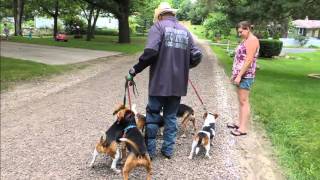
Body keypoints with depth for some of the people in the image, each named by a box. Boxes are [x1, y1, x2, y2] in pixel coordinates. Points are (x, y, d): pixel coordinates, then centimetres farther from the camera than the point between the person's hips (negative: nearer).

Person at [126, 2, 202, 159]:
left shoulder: (158, 26, -4)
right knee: (171, 117, 14)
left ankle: (150, 151, 14)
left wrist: (135, 70, -11)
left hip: (159, 82, -5)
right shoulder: (185, 31, 12)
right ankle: (168, 150, 20)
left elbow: (151, 52, -19)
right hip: (178, 83, 5)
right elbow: (196, 56, 8)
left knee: (153, 116, 7)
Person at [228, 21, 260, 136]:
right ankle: (240, 123, 21)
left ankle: (243, 128, -4)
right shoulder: (245, 40, 18)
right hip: (240, 75, 10)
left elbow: (249, 61, -20)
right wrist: (235, 74, 19)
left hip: (245, 75, -10)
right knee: (241, 101, 13)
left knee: (244, 101, -8)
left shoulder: (252, 40, -12)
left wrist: (239, 76, -22)